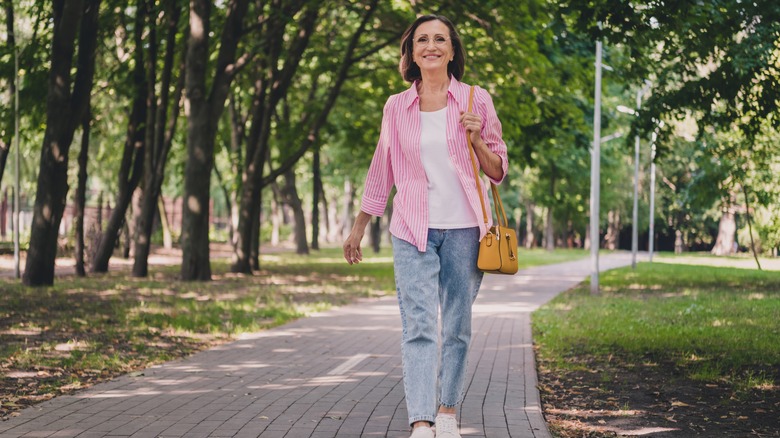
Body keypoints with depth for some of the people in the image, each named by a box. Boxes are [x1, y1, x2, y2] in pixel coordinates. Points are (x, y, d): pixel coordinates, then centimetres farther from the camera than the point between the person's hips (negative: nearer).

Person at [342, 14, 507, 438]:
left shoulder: (476, 100, 5)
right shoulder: (396, 107, 8)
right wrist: (359, 227, 19)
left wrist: (478, 141, -10)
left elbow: (497, 171, 9)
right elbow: (381, 170, 17)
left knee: (457, 327, 6)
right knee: (418, 327, -11)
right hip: (413, 230, 0)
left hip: (463, 228, 0)